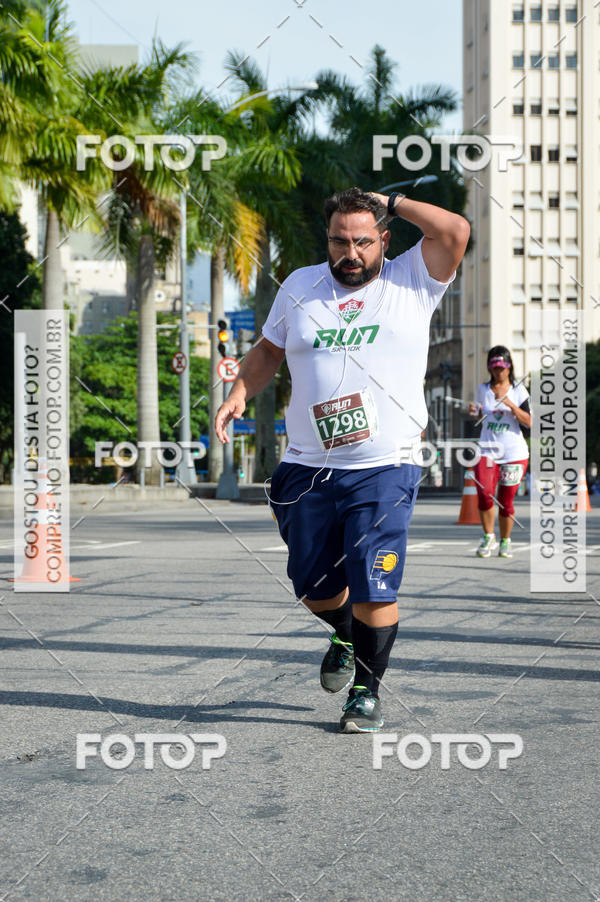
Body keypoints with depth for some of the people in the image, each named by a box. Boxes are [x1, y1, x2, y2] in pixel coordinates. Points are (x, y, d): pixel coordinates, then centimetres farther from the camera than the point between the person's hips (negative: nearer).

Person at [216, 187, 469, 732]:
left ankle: (368, 688, 13)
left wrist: (390, 201, -5)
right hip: (308, 469, 4)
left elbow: (456, 231, -15)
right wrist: (240, 395, 7)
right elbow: (269, 349, 23)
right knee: (314, 587, 12)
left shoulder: (411, 282, 1)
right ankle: (348, 636, 45)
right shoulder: (299, 286, 11)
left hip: (385, 469, -4)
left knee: (373, 590, -8)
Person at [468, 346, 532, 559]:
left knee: (506, 499, 2)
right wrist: (475, 411, 1)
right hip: (487, 450, 1)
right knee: (484, 492, -19)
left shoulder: (518, 390, 2)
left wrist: (512, 405, -16)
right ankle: (488, 537, 0)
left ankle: (505, 541, 22)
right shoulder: (483, 389, 9)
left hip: (514, 452, -1)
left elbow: (529, 422, -4)